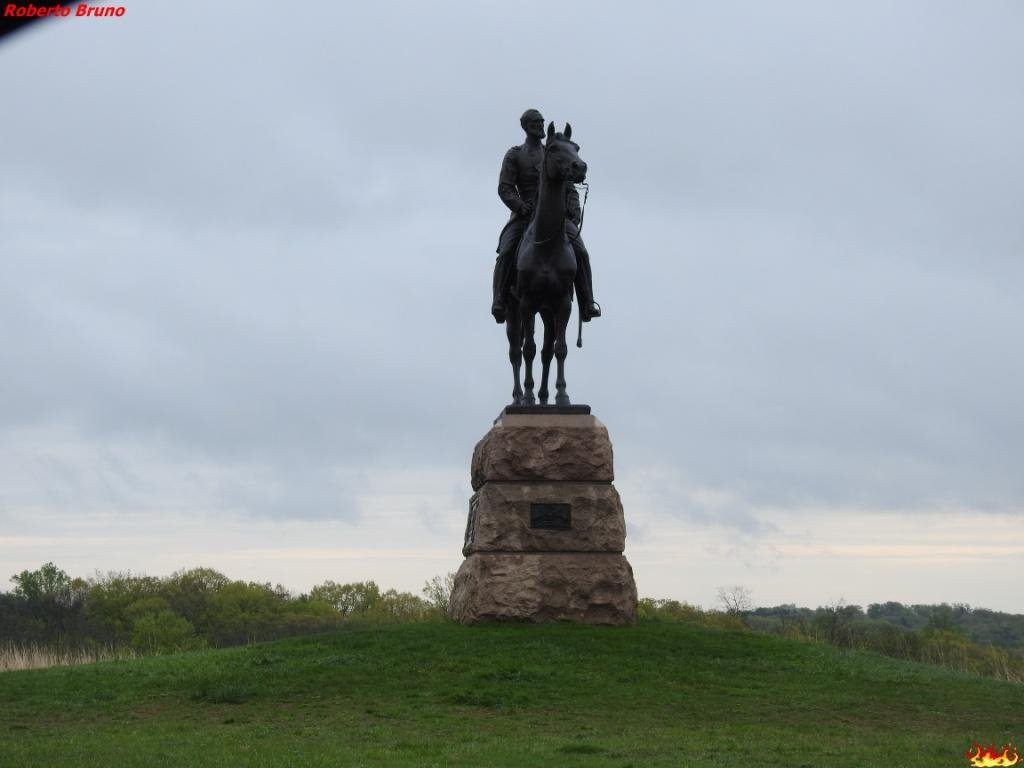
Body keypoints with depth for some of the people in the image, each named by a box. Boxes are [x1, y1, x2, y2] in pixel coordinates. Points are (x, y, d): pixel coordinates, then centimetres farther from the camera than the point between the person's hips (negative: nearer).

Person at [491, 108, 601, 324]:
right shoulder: (514, 156, 10)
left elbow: (569, 189, 19)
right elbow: (505, 189, 0)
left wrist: (574, 213, 2)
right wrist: (522, 207, -18)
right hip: (524, 213, -2)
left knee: (580, 252, -18)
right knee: (506, 252, -25)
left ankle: (587, 305, -16)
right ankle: (498, 303, -24)